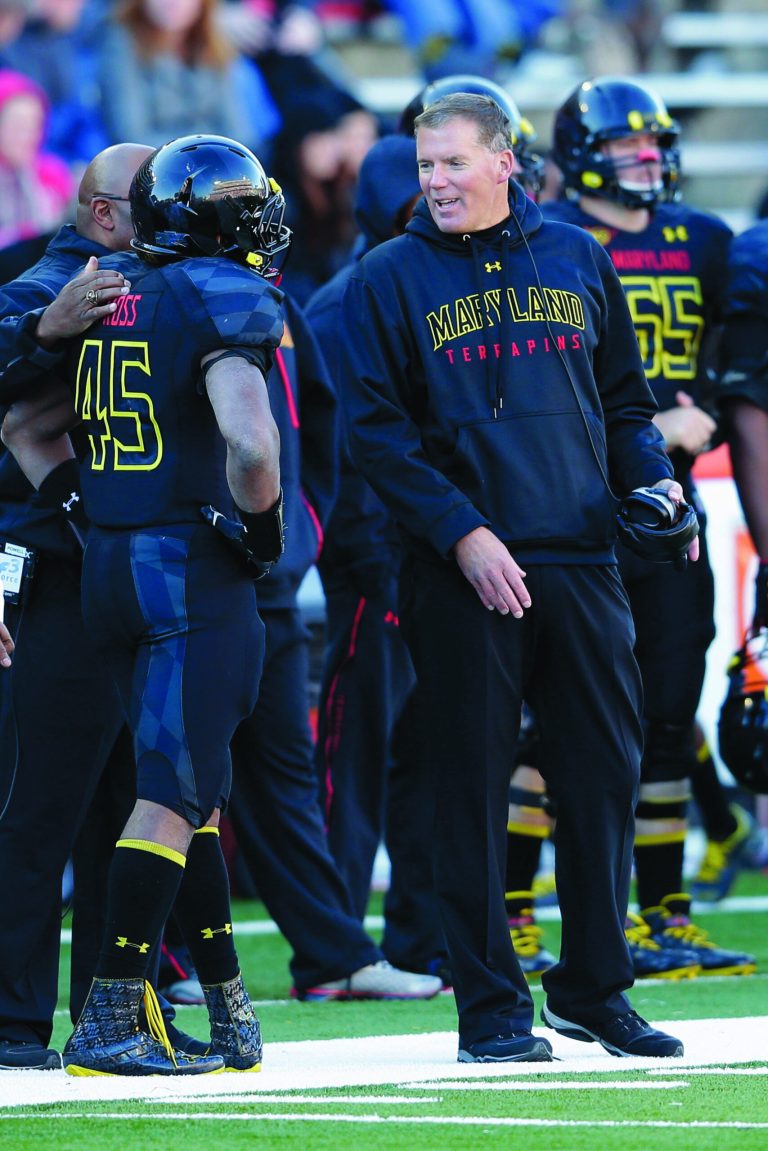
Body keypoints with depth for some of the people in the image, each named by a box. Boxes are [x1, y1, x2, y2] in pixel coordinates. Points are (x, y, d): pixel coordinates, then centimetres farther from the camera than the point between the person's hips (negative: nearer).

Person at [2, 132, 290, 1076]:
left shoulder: (107, 300, 14)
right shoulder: (223, 299, -11)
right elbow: (249, 440, -25)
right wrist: (258, 517, -7)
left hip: (110, 568, 8)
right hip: (196, 570, -8)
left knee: (194, 790, 14)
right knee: (172, 798, -6)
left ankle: (229, 1015, 18)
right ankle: (107, 1023, -8)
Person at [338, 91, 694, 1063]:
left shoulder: (576, 262, 12)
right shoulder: (389, 280, 2)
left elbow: (622, 401, 20)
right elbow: (377, 430, -4)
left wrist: (651, 477, 1)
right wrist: (462, 534, -14)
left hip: (580, 562, 3)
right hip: (459, 575, -3)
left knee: (605, 772, 4)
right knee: (473, 787, -1)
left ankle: (593, 990, 17)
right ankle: (491, 1010, 5)